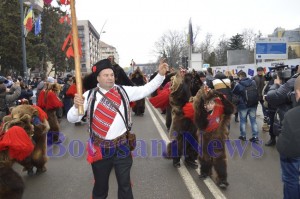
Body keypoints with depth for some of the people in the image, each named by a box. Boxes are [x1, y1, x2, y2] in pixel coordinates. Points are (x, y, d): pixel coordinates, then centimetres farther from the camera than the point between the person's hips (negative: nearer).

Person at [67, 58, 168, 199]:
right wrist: (76, 106, -30)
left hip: (121, 147, 1)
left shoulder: (124, 91, -1)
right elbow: (72, 119, -8)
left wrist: (161, 75, -12)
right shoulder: (90, 95, -6)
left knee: (125, 185, 12)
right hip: (99, 149, -1)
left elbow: (145, 90, -1)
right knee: (100, 186, 16)